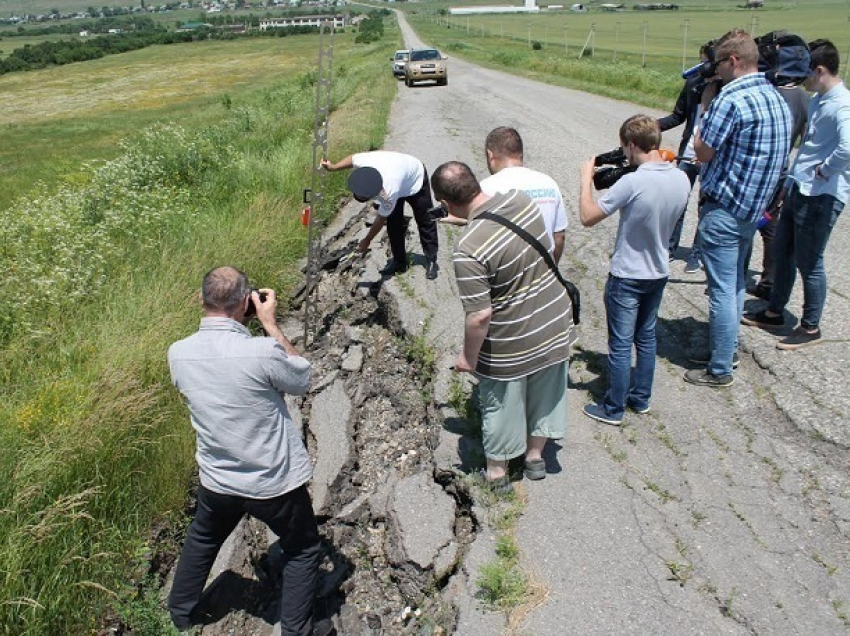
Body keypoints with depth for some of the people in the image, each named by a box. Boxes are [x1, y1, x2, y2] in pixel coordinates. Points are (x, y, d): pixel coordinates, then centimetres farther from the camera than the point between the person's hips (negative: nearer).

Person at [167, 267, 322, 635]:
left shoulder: (178, 353, -13)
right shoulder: (263, 352, -28)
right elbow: (302, 381, -9)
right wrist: (271, 324, -9)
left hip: (217, 479, 5)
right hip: (275, 482, -5)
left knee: (201, 540, 33)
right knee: (302, 552, 20)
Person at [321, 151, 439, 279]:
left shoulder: (388, 193, -46)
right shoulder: (362, 161, -38)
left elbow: (382, 218, -27)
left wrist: (367, 241, -14)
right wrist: (333, 167, -14)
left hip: (415, 178, -6)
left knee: (425, 222, 6)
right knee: (393, 224, 3)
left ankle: (431, 261, 20)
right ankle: (399, 261, 15)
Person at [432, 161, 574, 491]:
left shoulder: (468, 248, -31)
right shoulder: (521, 198, -11)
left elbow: (480, 317, -27)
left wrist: (467, 357, -10)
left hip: (511, 345, -6)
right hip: (555, 325, 6)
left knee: (501, 404, 18)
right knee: (544, 393, 25)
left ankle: (497, 472, 39)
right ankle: (535, 457, 47)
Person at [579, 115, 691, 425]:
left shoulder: (632, 183, -27)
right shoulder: (682, 179, -5)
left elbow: (588, 217, -20)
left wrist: (586, 178, -8)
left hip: (627, 277, -7)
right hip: (659, 273, 7)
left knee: (620, 344, 6)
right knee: (646, 338, 21)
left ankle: (613, 409, 19)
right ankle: (641, 398, 35)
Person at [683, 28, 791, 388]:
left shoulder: (731, 99, -20)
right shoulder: (777, 99, 10)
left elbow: (703, 152, -13)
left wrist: (706, 106, -2)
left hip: (724, 210, -9)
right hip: (753, 208, 9)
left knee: (722, 291, -1)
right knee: (735, 284, 20)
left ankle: (720, 371, 8)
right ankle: (726, 351, 33)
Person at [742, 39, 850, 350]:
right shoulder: (817, 100, 12)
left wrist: (824, 170, -21)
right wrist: (793, 178, 16)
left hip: (821, 196, -10)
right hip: (798, 189, 10)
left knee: (808, 262, 1)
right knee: (783, 253, 18)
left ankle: (811, 327, 16)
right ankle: (774, 312, 34)